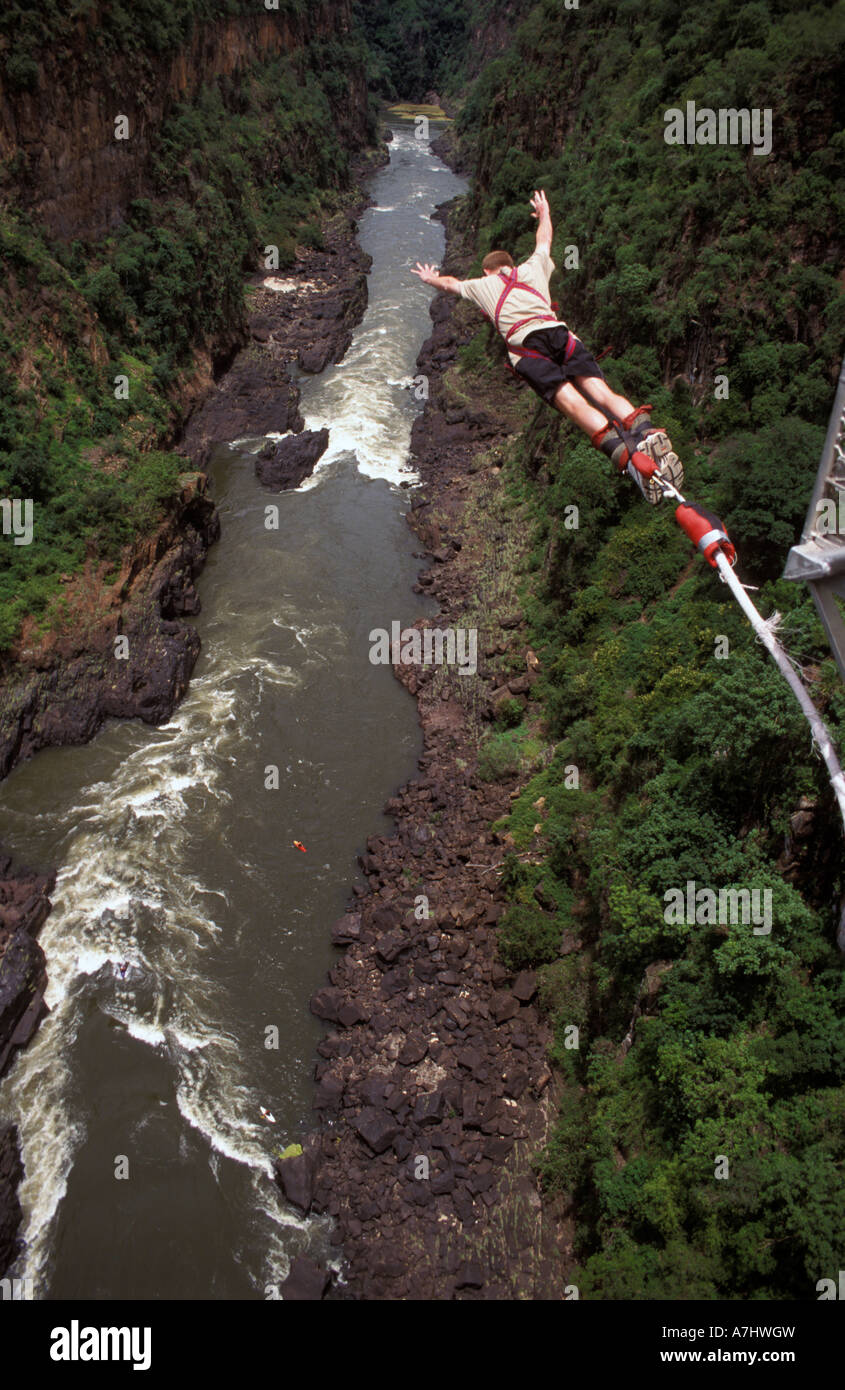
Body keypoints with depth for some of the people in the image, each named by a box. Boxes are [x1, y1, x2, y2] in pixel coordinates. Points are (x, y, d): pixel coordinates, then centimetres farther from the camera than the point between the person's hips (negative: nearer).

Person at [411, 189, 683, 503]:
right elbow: (544, 239, 56)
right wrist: (544, 213, 76)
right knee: (600, 391, -13)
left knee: (571, 402, -24)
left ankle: (625, 454, -46)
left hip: (524, 344, -3)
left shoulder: (484, 284, 30)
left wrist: (430, 279, 71)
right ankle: (646, 431, -42)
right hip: (559, 332, 3)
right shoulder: (533, 267, 34)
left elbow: (451, 283, 51)